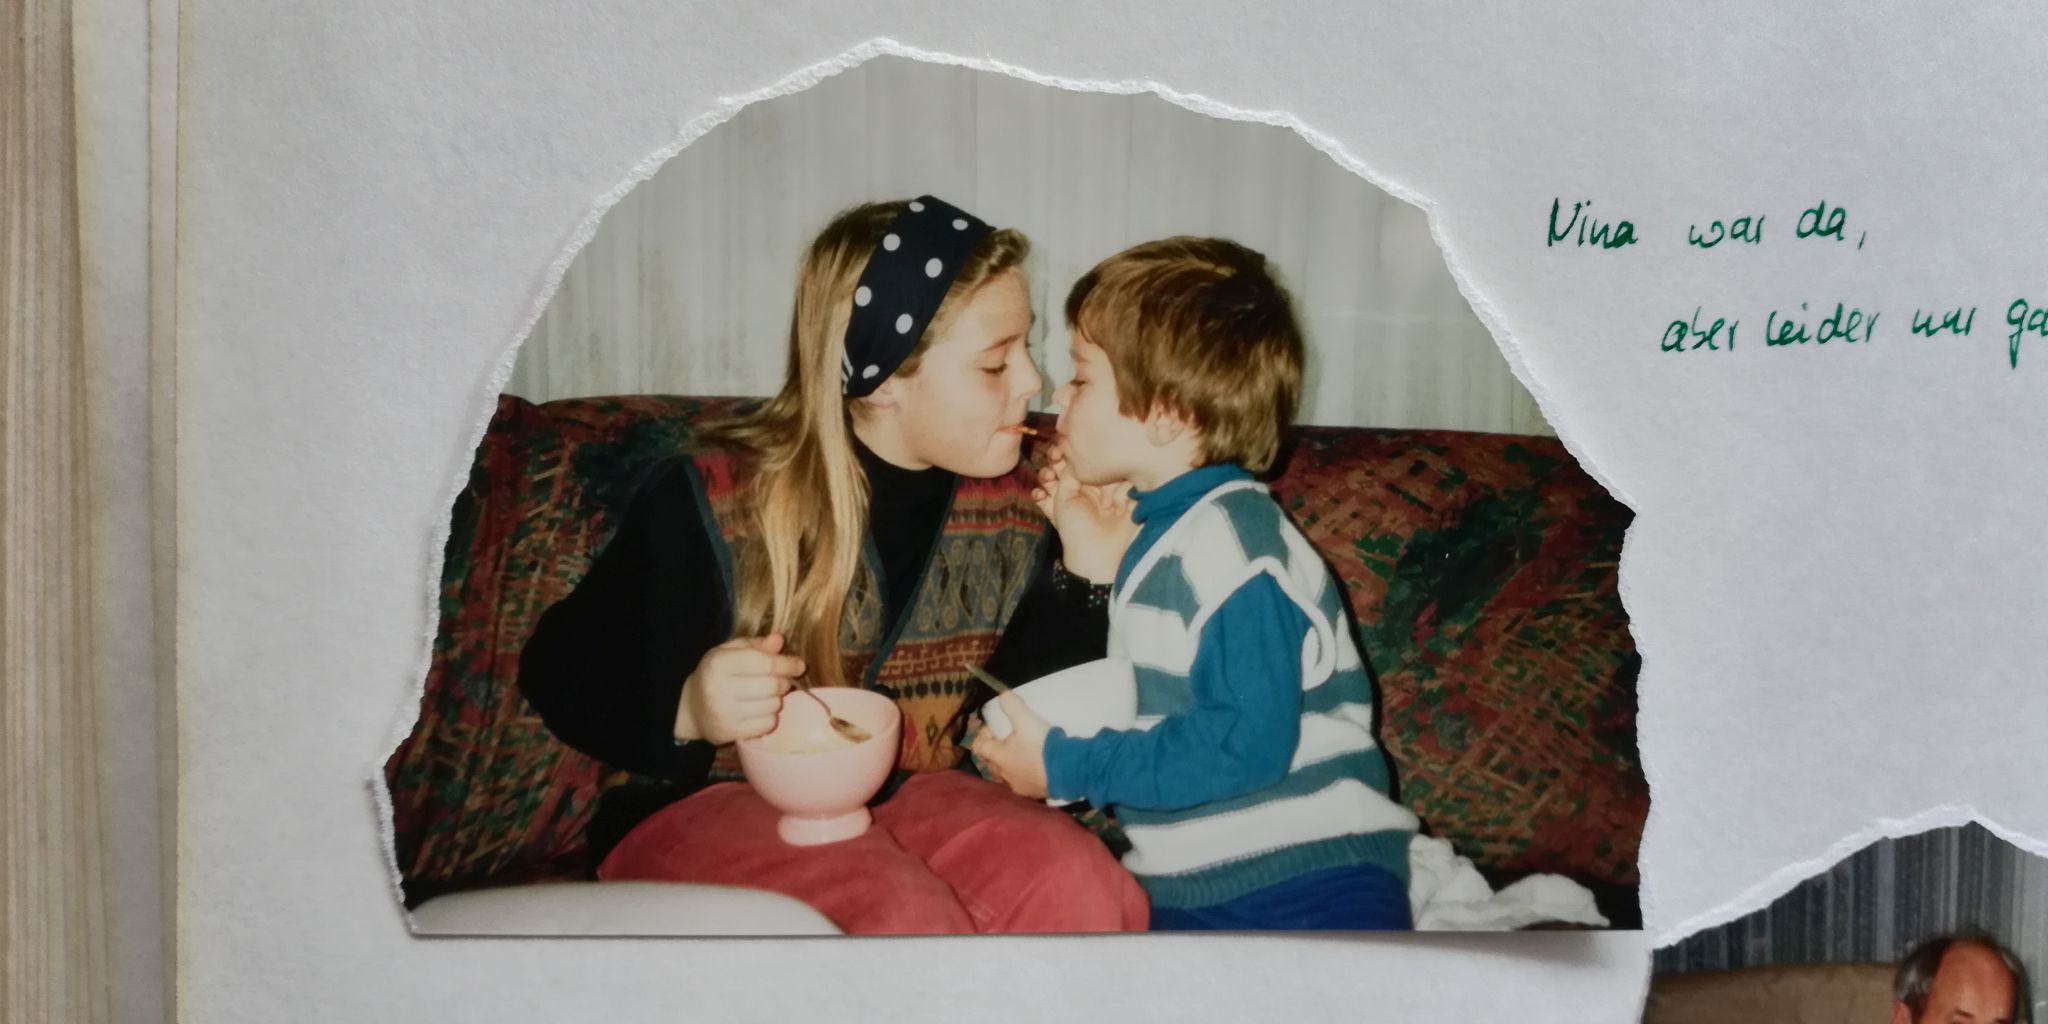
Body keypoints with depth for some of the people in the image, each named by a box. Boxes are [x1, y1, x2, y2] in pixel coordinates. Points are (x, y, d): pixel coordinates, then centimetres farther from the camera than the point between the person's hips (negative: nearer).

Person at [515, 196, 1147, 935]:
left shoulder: (1010, 503, 1)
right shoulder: (709, 500, -13)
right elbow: (561, 673, -6)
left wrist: (1091, 572, -8)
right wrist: (688, 711, -26)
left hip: (905, 792, 5)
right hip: (703, 805, -4)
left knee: (1079, 887, -26)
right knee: (915, 919, -34)